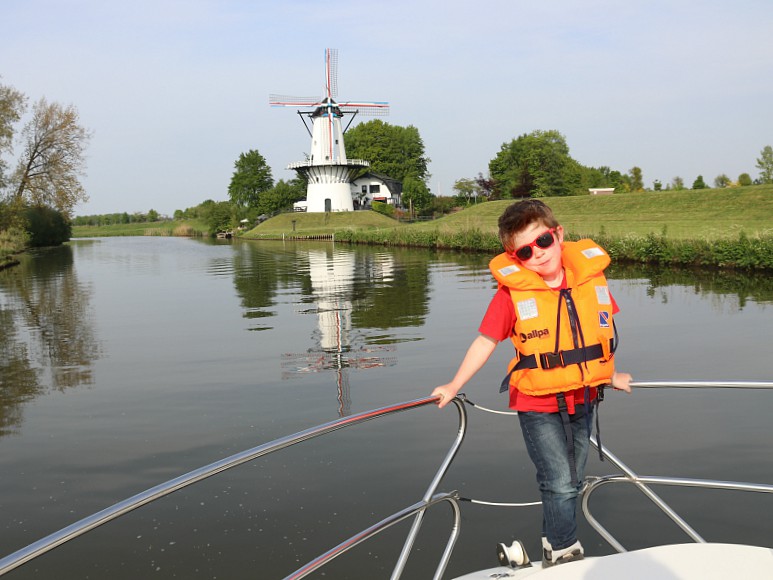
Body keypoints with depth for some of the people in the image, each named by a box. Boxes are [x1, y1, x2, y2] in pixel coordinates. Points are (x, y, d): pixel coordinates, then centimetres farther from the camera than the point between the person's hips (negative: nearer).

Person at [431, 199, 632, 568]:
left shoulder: (591, 275, -5)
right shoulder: (513, 291, -15)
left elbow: (602, 331, 10)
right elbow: (485, 342, -9)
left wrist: (611, 375, 21)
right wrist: (453, 388, -10)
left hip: (583, 400, 4)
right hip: (538, 404, -4)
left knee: (569, 485, 16)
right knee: (559, 485, -6)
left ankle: (553, 549, 32)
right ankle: (567, 555, 12)